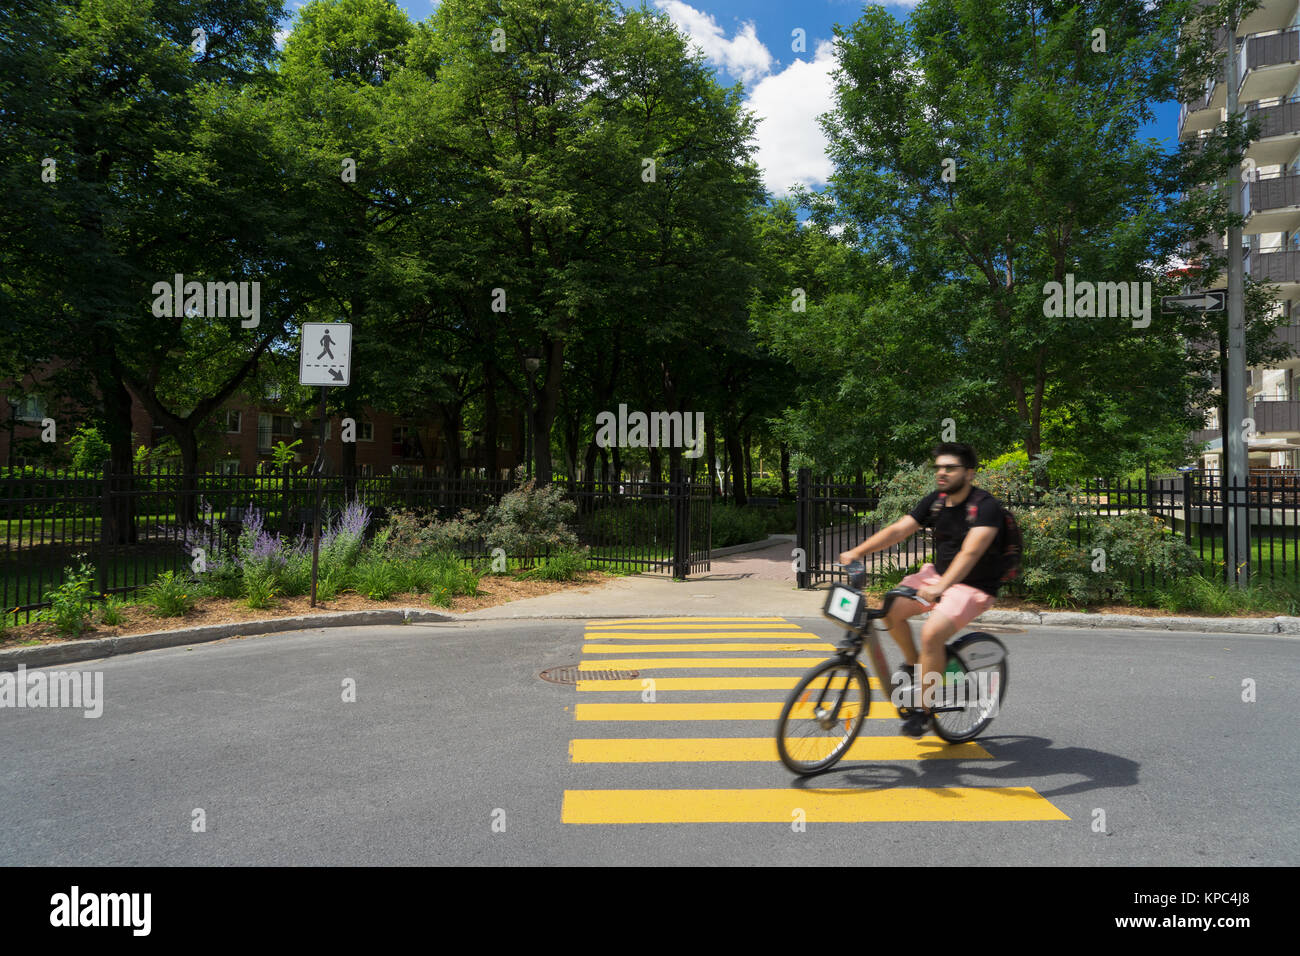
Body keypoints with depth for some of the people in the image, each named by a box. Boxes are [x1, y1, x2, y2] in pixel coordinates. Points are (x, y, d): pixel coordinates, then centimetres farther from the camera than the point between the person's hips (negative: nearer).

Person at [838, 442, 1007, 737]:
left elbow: (970, 552, -33)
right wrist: (857, 551, -19)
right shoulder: (936, 501, 1)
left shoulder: (986, 506, -19)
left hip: (974, 587, -7)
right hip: (939, 574, 7)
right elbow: (897, 530, -6)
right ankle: (913, 664, 15)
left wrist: (940, 588, -47)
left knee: (931, 633, -26)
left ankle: (921, 711, -10)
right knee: (891, 609, -12)